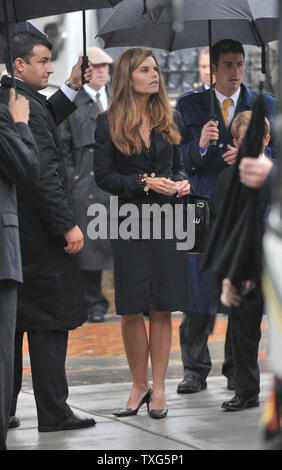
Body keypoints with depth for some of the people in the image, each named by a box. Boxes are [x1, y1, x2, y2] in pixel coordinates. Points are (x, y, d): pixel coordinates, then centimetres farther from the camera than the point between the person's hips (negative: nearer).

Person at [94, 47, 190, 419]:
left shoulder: (167, 119, 10)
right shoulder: (109, 123, 0)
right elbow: (103, 176, -4)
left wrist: (182, 182, -6)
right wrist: (144, 183, -15)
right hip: (130, 222, -2)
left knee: (162, 310, 2)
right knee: (131, 312, 1)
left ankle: (159, 388, 10)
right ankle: (139, 385, 16)